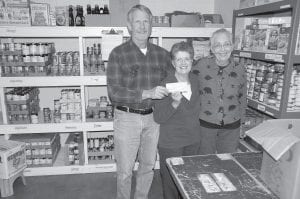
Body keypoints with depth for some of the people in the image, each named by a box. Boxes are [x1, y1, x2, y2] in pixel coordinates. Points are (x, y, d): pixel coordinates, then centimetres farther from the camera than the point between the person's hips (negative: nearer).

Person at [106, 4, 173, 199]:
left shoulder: (162, 54, 2)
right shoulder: (118, 53, -9)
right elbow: (114, 93, -16)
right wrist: (146, 93, -26)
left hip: (153, 117, 4)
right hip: (126, 118, -3)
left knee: (148, 166, 19)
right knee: (125, 170, 10)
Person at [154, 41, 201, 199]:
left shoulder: (196, 80, 0)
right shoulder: (166, 84, -17)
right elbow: (158, 118, -17)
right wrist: (175, 102, -32)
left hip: (193, 140, 5)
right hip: (170, 143, -5)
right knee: (171, 183, 9)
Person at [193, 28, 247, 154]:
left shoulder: (239, 70, -1)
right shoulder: (201, 66, -9)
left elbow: (242, 99, 9)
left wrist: (241, 123, 13)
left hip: (231, 127, 2)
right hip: (205, 125, -2)